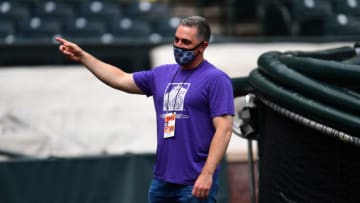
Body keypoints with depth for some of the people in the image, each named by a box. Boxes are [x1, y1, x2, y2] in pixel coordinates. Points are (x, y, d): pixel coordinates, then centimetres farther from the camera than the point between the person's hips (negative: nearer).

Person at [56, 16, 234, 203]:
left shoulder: (216, 80, -7)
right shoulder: (162, 74, 14)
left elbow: (223, 130, -13)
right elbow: (120, 79, 23)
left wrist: (207, 174, -20)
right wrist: (82, 56, 18)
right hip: (161, 180, 7)